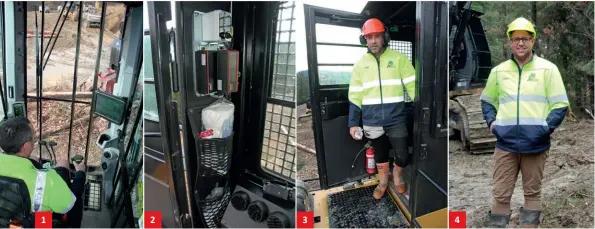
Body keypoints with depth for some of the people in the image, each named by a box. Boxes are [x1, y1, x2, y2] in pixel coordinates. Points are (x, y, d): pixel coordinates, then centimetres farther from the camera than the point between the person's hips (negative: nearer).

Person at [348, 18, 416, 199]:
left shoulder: (399, 59, -2)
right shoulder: (360, 64, 3)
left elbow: (413, 87, -3)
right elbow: (355, 96, 5)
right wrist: (353, 123, 2)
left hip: (396, 120, -2)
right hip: (372, 122, 2)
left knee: (402, 155, 2)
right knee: (380, 154, 17)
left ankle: (397, 176, 34)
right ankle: (383, 181, 42)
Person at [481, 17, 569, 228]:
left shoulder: (548, 68, 2)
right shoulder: (498, 70, 9)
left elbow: (561, 105, 2)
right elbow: (487, 101, 20)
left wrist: (546, 127, -11)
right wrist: (491, 121, 3)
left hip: (535, 143, -1)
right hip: (505, 142, 2)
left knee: (532, 192, 10)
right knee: (500, 193, 3)